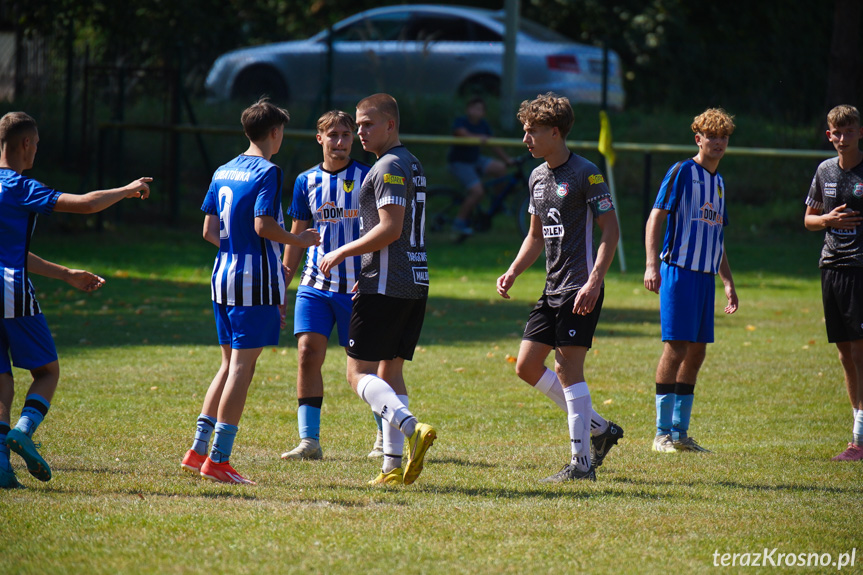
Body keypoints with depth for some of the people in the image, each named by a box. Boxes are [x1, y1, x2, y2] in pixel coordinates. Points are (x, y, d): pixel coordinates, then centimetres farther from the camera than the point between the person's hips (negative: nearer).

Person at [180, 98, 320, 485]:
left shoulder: (223, 172, 14)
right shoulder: (267, 172, -10)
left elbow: (210, 231, 14)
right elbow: (262, 225, -20)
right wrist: (299, 240, -4)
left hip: (224, 276, 8)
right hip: (255, 281, -8)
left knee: (230, 364, 16)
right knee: (242, 368, -5)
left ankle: (198, 451, 13)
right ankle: (218, 460, -6)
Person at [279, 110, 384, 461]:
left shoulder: (367, 178, -3)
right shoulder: (307, 181, 8)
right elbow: (296, 236, 15)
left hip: (358, 286, -3)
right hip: (315, 284, 3)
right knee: (308, 352, -10)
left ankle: (385, 436, 22)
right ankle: (309, 441, -7)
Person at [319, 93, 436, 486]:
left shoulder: (390, 167, -12)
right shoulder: (412, 166, 18)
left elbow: (390, 229, -21)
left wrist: (342, 252, -11)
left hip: (386, 287, -10)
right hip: (415, 282, 10)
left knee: (359, 372, -7)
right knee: (390, 370, 11)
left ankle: (411, 427, -27)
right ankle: (393, 466, 6)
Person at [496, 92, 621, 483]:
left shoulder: (585, 174, -11)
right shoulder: (537, 177, 13)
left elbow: (611, 230, -13)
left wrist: (593, 283, -21)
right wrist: (512, 273, 10)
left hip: (580, 288, -9)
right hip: (552, 288, 9)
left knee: (568, 366, -10)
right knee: (527, 366, 6)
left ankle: (582, 462, -5)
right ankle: (600, 428, 18)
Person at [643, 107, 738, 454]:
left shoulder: (718, 182, 19)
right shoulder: (682, 172, -4)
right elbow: (655, 219, -8)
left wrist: (728, 283, 23)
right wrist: (652, 263, -19)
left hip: (705, 276, 8)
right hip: (679, 271, -8)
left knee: (696, 352, 6)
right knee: (676, 347, -10)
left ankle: (680, 431, 12)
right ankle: (663, 433, -6)